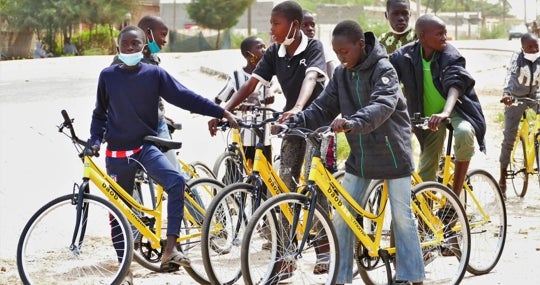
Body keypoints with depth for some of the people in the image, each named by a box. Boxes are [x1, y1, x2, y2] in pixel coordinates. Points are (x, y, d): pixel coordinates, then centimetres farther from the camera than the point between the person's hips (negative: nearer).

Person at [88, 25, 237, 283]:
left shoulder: (154, 74, -3)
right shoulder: (108, 76, 1)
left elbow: (185, 97, -6)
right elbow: (100, 114, 13)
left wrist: (222, 112, -12)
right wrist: (95, 141, 0)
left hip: (146, 147, -1)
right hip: (117, 153, 1)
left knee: (176, 181, -28)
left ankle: (170, 250, -28)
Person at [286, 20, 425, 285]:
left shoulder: (383, 69, -17)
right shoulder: (341, 74, 2)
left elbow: (382, 105, -34)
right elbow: (323, 107, -2)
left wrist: (353, 122, -52)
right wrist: (295, 122, -20)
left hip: (393, 154, -5)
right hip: (360, 156, 6)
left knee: (402, 217, 3)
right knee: (341, 217, 1)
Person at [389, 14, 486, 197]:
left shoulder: (451, 56, -21)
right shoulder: (404, 56, -14)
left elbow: (455, 85, -36)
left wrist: (445, 113, -54)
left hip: (455, 109, -3)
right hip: (428, 116, 3)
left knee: (464, 134, -35)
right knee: (426, 172, 3)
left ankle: (455, 193, -20)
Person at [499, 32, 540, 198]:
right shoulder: (517, 58, -18)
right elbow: (510, 75, -34)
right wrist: (506, 94, -52)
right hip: (516, 98, -3)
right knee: (509, 138, -2)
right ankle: (502, 178, 6)